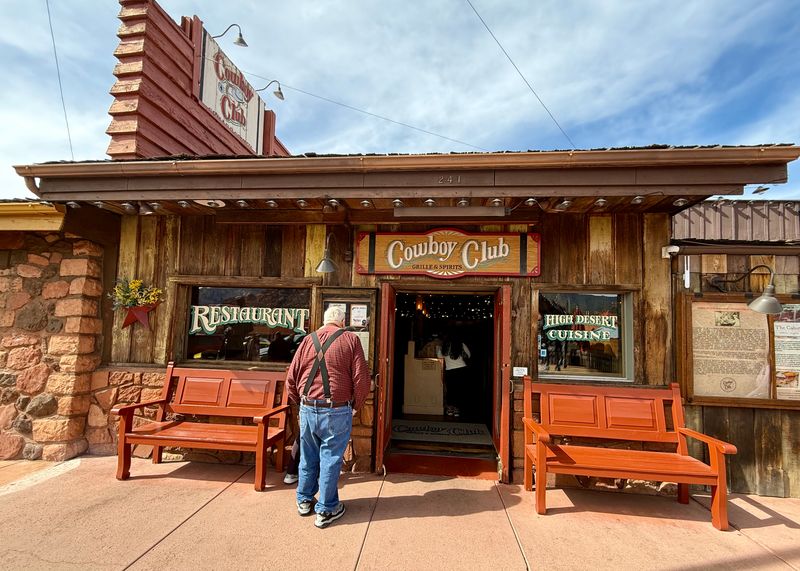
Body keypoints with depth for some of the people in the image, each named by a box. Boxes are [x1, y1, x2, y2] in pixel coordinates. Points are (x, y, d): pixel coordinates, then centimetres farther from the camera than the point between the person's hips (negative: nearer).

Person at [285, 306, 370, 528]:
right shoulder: (350, 339, -5)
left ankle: (304, 501, 37)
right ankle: (326, 510, 22)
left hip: (307, 409, 4)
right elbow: (362, 379, -9)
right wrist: (355, 406, 5)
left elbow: (291, 378, 7)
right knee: (330, 458, 9)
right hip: (336, 411, -4)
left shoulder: (308, 340, 6)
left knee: (308, 456, 19)